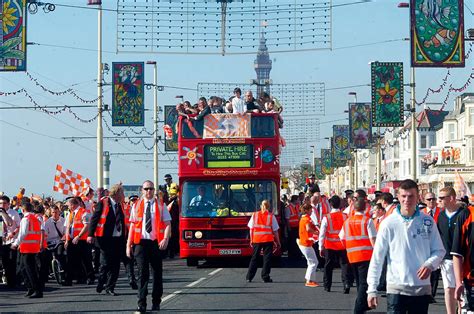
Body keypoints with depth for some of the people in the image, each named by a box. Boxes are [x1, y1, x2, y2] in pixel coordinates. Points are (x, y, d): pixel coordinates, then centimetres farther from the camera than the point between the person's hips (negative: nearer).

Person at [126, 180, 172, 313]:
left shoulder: (160, 205, 6)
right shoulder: (136, 206, 9)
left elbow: (168, 224, 0)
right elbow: (132, 226, 9)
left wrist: (166, 239, -16)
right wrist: (129, 244, 2)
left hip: (156, 242, 0)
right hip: (141, 242, 0)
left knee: (157, 273, 7)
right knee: (142, 273, -5)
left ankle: (156, 303, 18)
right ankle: (141, 305, -5)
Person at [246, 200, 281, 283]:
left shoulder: (255, 215, 5)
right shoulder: (271, 216, -1)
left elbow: (251, 229, 5)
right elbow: (275, 231, 0)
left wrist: (251, 240, 13)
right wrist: (278, 242, 8)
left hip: (256, 239, 2)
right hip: (268, 240, -2)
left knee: (254, 258, 10)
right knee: (267, 258, 3)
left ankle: (249, 277, 9)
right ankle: (265, 277, 0)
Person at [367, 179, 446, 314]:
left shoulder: (427, 222, 2)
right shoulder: (389, 223, -4)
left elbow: (439, 250, 9)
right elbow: (377, 258, -2)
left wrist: (430, 264, -13)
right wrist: (372, 289, -4)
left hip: (422, 288, 3)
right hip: (396, 288, -3)